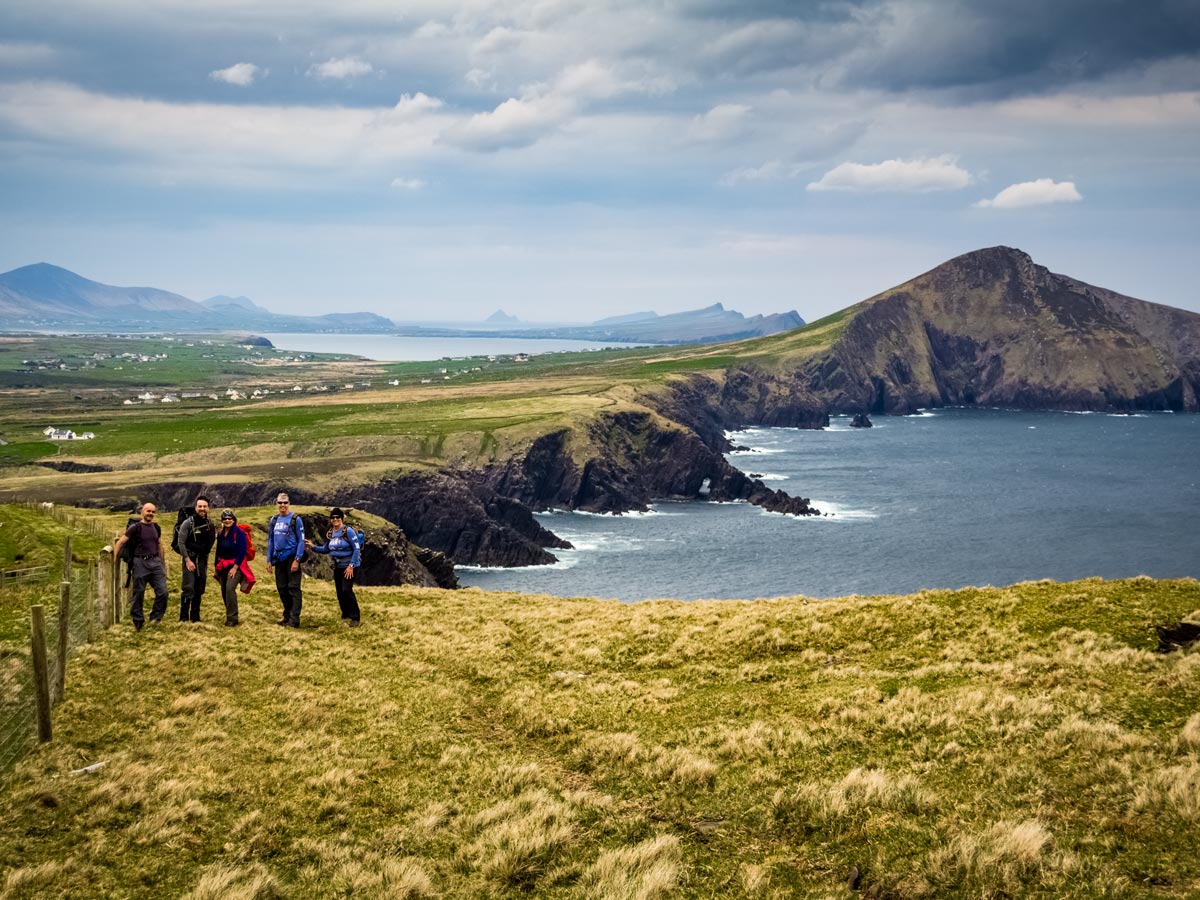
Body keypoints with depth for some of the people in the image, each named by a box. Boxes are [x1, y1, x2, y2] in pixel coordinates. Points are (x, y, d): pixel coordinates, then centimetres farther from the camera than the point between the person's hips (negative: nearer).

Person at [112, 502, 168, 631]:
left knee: (162, 592, -5)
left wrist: (163, 564, 21)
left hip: (155, 562, 4)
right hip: (140, 562, -4)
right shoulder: (135, 527, -5)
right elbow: (120, 543, -5)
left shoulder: (156, 527, 11)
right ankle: (137, 621, 14)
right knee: (138, 594, 3)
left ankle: (155, 618, 9)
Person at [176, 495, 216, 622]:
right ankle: (183, 617, -5)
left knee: (199, 589, 7)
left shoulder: (211, 524, 6)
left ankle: (195, 616, 16)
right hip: (190, 558, -5)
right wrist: (187, 560, -15)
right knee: (188, 588, -11)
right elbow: (180, 542, -11)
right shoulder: (188, 523, -9)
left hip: (203, 559, 5)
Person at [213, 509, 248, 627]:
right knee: (224, 591, 9)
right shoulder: (220, 533, 10)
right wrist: (216, 566, 17)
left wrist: (235, 567, -17)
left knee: (230, 588, -21)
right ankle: (229, 617, 23)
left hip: (235, 565, -7)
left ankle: (232, 619, -20)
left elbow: (242, 551, -14)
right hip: (223, 566, 7)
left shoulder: (239, 533, -10)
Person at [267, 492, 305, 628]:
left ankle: (294, 620, -7)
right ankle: (287, 616, 21)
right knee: (282, 588, 11)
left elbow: (301, 540, -9)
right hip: (279, 559, 6)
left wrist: (297, 560, -16)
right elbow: (270, 541, 16)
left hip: (291, 558, -6)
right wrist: (269, 560, 11)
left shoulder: (295, 519, -6)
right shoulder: (274, 520, 11)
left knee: (293, 588, -6)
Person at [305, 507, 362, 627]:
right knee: (339, 592, 9)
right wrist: (313, 547, 1)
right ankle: (346, 615, 23)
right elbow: (325, 549, 16)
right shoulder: (330, 533, 6)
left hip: (349, 567, -7)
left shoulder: (348, 531, -14)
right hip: (337, 567, 7)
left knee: (347, 590, -16)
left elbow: (356, 549, -14)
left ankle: (355, 618, -11)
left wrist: (351, 566, -17)